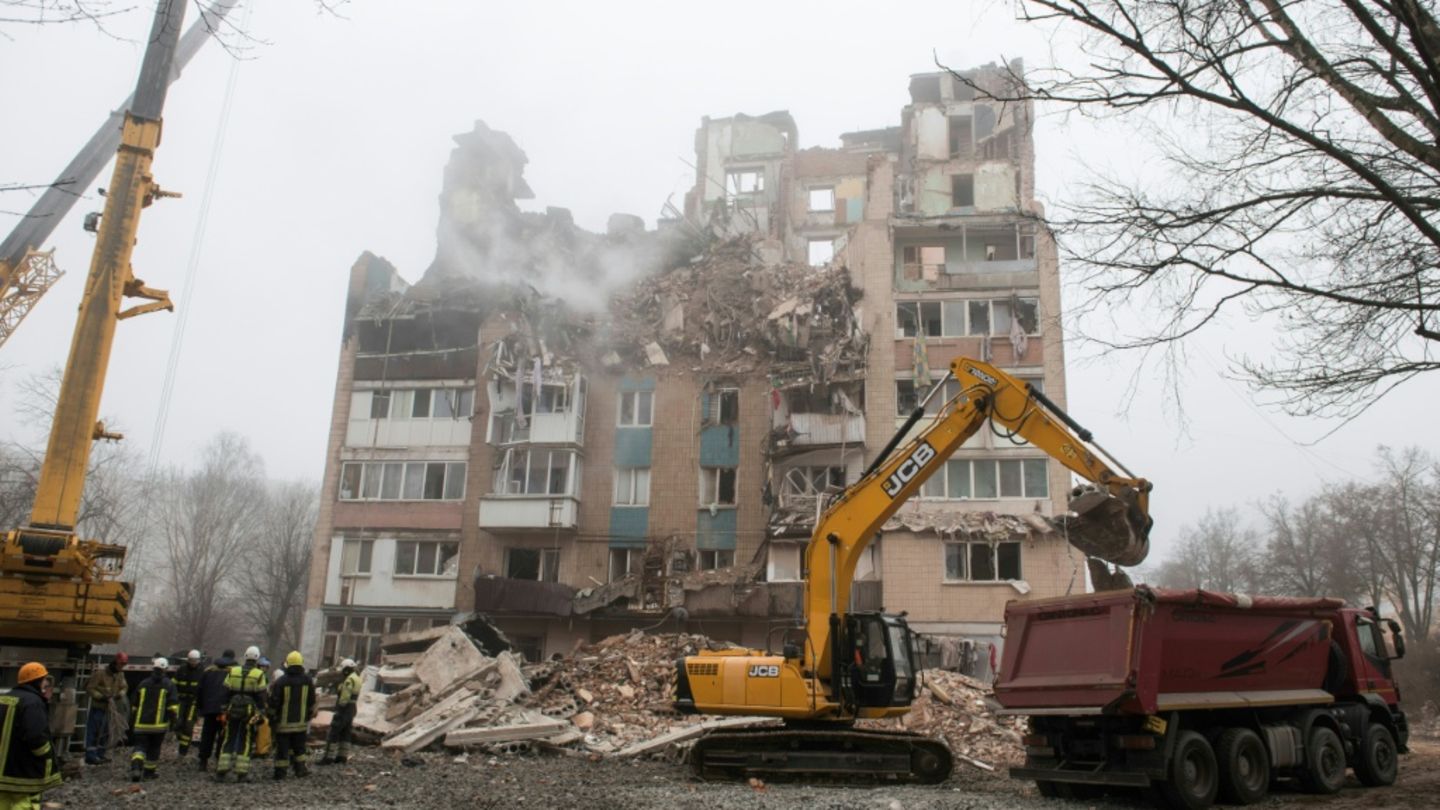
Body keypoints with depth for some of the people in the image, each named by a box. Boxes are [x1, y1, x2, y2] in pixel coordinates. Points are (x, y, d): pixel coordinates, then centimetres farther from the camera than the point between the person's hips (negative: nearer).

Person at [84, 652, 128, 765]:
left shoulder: (120, 675, 5)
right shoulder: (100, 673, -17)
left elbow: (122, 687, 11)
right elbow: (89, 689, -17)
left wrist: (120, 695, -11)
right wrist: (103, 697, -24)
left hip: (108, 708, 8)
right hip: (97, 707, -8)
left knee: (105, 732, 14)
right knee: (93, 732, -6)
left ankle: (100, 754, 24)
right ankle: (90, 756, -3)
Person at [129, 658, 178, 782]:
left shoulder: (143, 684, 11)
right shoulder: (169, 685, 0)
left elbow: (135, 704, 18)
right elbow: (173, 704, -8)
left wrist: (133, 721, 27)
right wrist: (175, 719, -4)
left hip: (141, 723, 2)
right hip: (159, 724, -2)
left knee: (140, 746, 1)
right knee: (154, 748, 12)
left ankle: (136, 766, -23)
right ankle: (150, 771, 20)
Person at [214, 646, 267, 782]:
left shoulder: (232, 671, 4)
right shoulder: (258, 675, -6)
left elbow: (226, 693, 5)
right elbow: (261, 696, -5)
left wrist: (225, 709, 11)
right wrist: (261, 713, 1)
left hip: (233, 710, 3)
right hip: (249, 711, -3)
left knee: (229, 740, 10)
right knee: (245, 742, 4)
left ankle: (221, 771, 7)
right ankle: (241, 772, 2)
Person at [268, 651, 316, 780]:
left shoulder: (280, 681, -11)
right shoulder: (308, 680, -1)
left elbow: (274, 702, -8)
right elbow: (312, 701, 6)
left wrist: (272, 716, 3)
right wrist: (311, 714, 18)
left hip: (284, 721, -3)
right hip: (301, 721, 3)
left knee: (282, 747, 3)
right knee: (299, 746, 15)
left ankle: (280, 772, 5)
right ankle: (300, 768, 14)